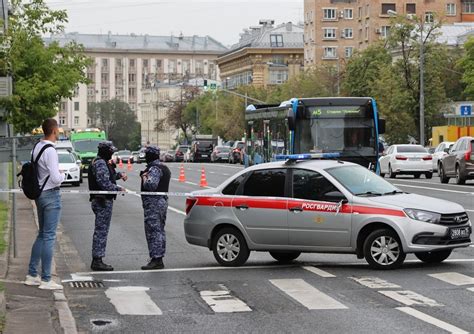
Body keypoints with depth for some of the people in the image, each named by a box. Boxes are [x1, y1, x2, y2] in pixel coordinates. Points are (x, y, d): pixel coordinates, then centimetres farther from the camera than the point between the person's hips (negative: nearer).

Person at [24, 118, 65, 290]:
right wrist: (63, 174, -3)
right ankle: (46, 279, 2)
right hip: (51, 194, -9)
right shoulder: (50, 151, -20)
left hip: (39, 194, 9)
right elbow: (56, 179, -24)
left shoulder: (36, 147, 6)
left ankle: (32, 275, 21)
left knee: (42, 234, 18)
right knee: (49, 237, -3)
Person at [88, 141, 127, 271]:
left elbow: (109, 176, 32)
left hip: (102, 201, 11)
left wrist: (119, 174, 14)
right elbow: (105, 183, -24)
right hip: (103, 201, -11)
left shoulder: (102, 162, 17)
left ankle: (97, 260, 20)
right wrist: (118, 189, -13)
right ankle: (97, 261, -5)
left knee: (100, 231, 15)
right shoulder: (100, 163, -16)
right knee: (101, 231, -8)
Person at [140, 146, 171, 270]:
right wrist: (146, 176, 9)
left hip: (153, 203, -11)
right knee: (160, 230, 14)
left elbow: (151, 185, -27)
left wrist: (144, 177, -10)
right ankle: (159, 258, 18)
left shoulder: (154, 169, -15)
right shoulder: (164, 168, 17)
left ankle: (156, 259, -10)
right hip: (163, 200, 11)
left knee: (153, 231, -9)